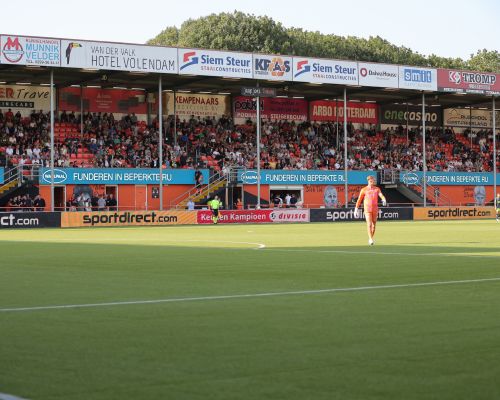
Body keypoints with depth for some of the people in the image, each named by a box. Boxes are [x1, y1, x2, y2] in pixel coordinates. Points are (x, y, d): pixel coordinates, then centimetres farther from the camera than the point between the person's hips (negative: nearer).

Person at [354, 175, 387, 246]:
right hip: (367, 209, -3)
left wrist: (384, 200, -36)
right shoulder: (364, 190, 1)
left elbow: (381, 195, -13)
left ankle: (370, 239, 25)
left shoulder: (377, 189, 6)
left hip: (375, 210, 3)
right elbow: (359, 200, 6)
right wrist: (356, 210, 3)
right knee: (369, 224, -15)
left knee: (374, 225, 9)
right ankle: (371, 240, -20)